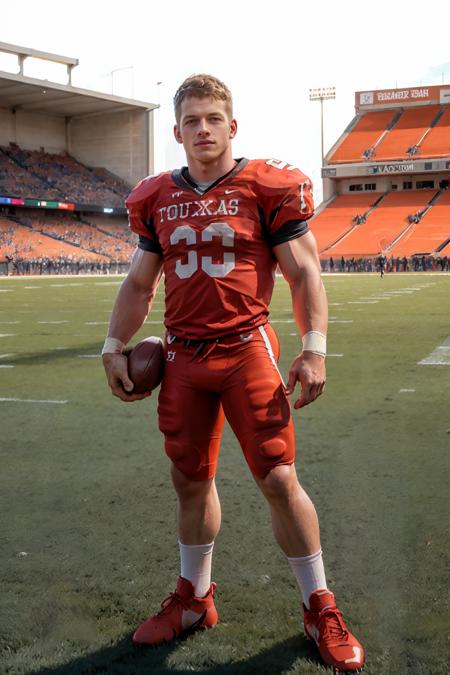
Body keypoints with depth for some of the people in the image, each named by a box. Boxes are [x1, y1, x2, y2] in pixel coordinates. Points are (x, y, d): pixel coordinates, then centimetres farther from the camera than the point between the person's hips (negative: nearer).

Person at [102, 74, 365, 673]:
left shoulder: (269, 188, -4)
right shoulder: (157, 199, 9)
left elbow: (304, 272, -3)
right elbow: (139, 284, 17)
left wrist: (314, 349, -11)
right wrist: (114, 347, 13)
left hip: (248, 351, -4)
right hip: (182, 357, 4)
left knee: (280, 480, -4)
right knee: (190, 480, 12)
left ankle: (320, 610, 14)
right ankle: (194, 599, 31)